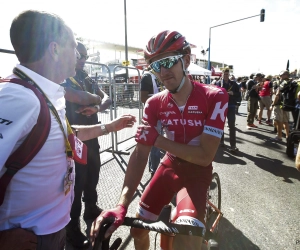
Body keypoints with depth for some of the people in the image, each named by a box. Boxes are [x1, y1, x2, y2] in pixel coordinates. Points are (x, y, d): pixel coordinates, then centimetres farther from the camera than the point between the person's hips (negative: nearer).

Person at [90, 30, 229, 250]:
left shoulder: (215, 97, -20)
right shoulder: (154, 104, -10)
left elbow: (205, 156, -23)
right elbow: (140, 153, -17)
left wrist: (157, 140, -26)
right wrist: (122, 204, -28)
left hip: (197, 171, -3)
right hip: (169, 166, 4)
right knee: (138, 229, 10)